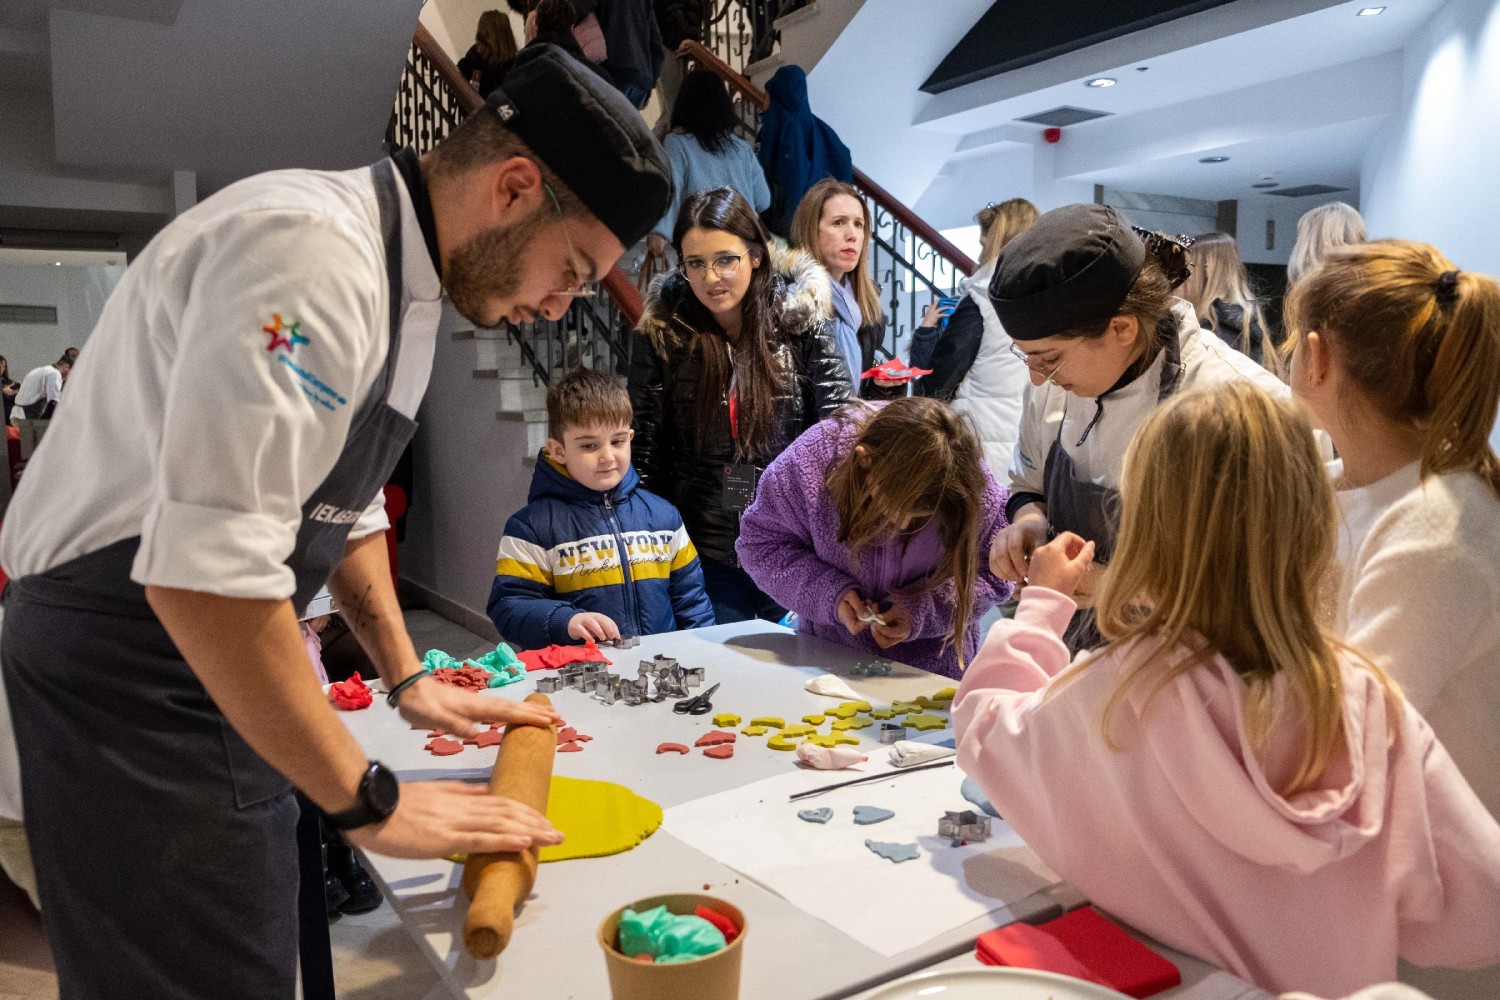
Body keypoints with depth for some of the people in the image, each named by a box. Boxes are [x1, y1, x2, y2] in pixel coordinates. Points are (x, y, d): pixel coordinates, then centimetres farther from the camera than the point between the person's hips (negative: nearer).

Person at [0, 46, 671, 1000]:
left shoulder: (406, 278, 7)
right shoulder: (308, 251, -26)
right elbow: (203, 571, -32)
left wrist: (407, 678, 15)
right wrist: (368, 802, -23)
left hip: (207, 654, 9)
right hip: (125, 660, -9)